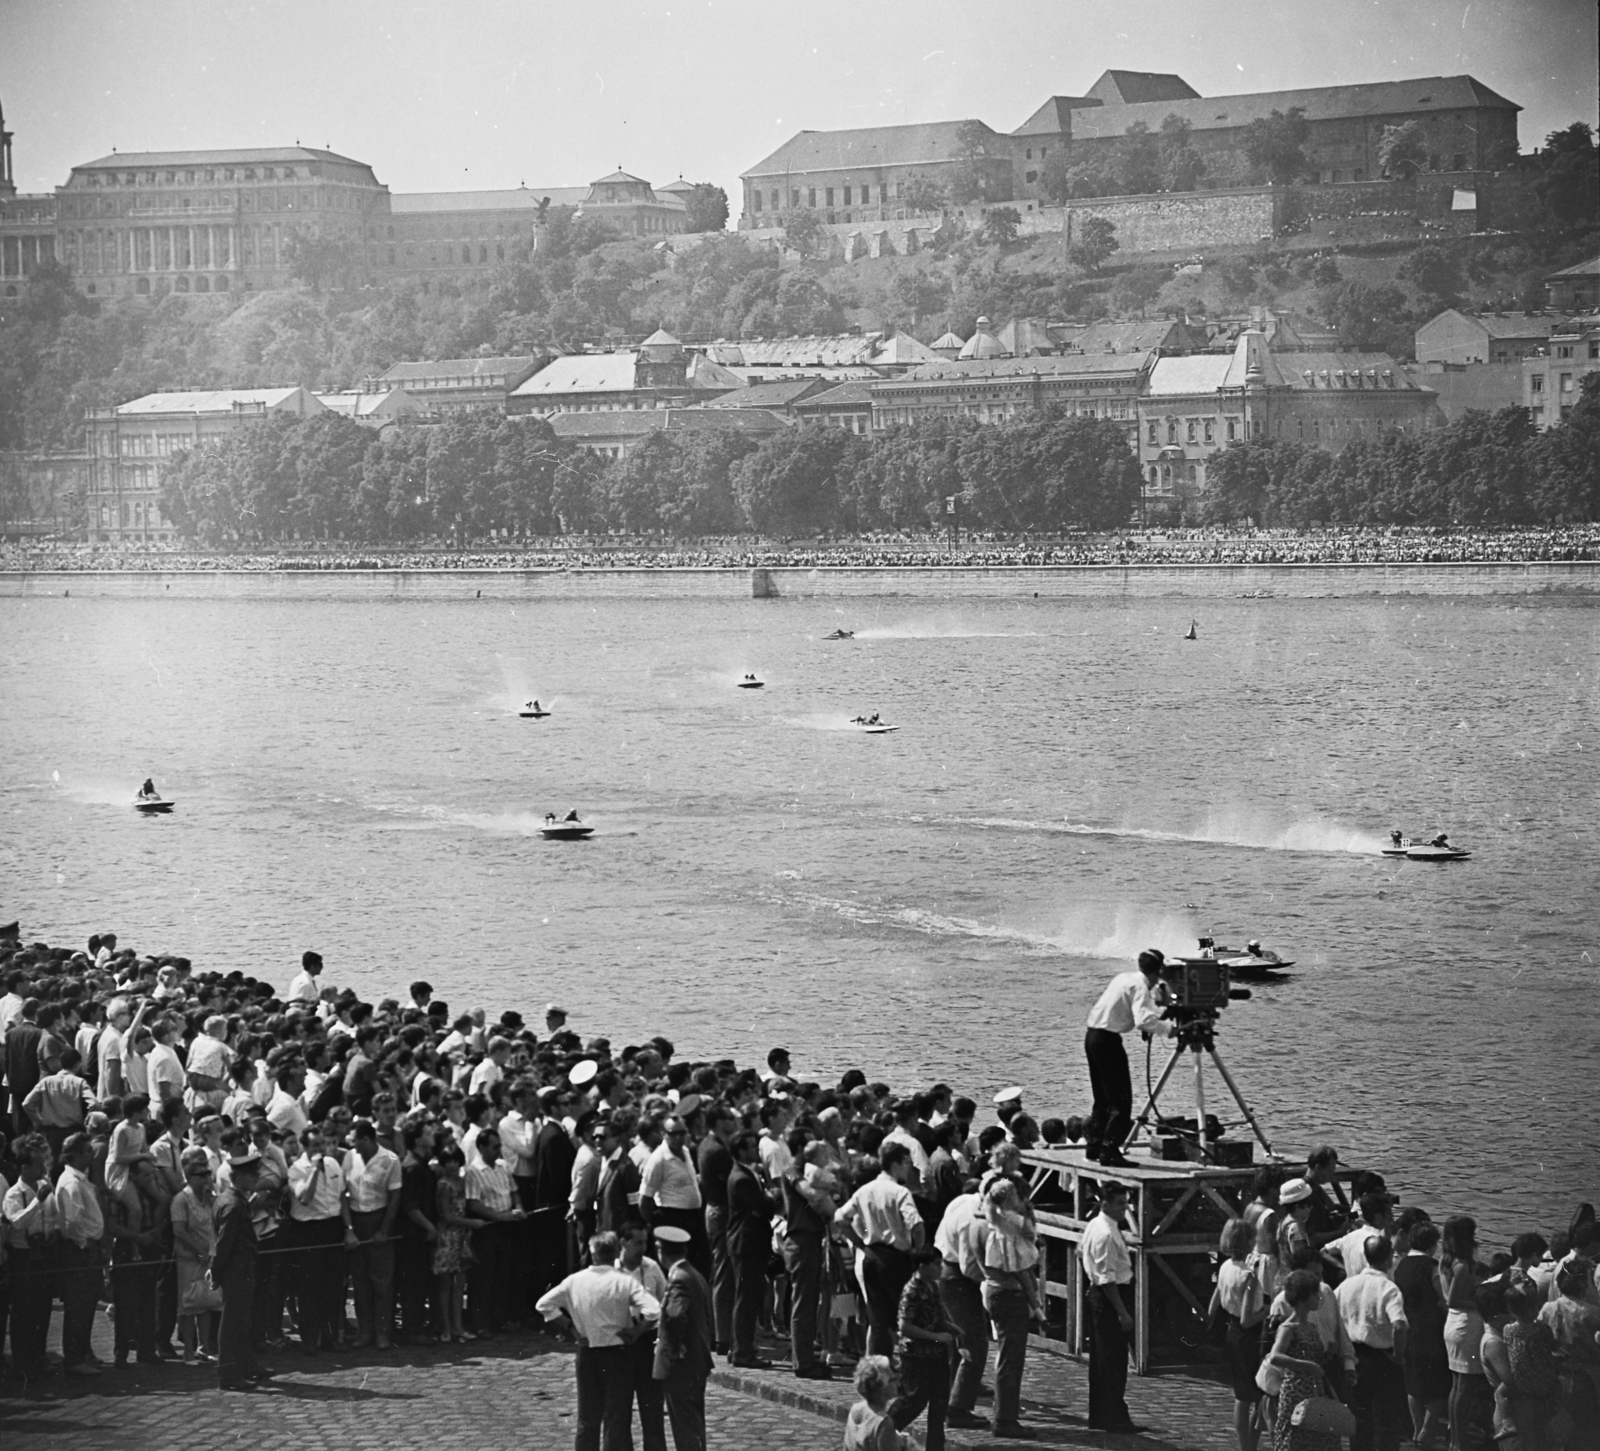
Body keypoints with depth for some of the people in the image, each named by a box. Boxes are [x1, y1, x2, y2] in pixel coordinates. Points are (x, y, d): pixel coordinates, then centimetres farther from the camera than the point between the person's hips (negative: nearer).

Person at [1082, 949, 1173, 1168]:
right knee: (1121, 1100, -6)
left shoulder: (1124, 978, 15)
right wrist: (1167, 1029, -15)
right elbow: (1143, 1020, -25)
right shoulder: (1139, 986, -12)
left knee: (1103, 1098, 18)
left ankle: (1094, 1146, 22)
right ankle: (1109, 1151, -9)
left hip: (1092, 1036, 9)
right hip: (1108, 1040, -9)